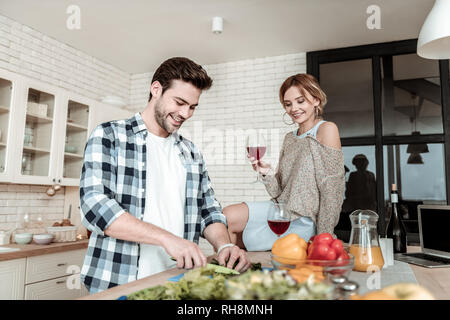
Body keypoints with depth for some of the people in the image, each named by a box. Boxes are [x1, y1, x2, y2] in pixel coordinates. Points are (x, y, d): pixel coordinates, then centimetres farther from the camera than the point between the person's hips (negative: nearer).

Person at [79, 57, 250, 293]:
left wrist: (224, 245, -5)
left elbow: (209, 212, 15)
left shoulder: (191, 153, 13)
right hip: (117, 285, -3)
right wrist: (166, 238, -20)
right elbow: (94, 205, -13)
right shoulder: (109, 136, -1)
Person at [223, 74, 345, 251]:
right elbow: (281, 191, 10)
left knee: (229, 217, -10)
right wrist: (266, 173, -9)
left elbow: (332, 189, -14)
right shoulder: (290, 138, 12)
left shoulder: (326, 129, -9)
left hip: (303, 221, -6)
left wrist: (322, 238, -15)